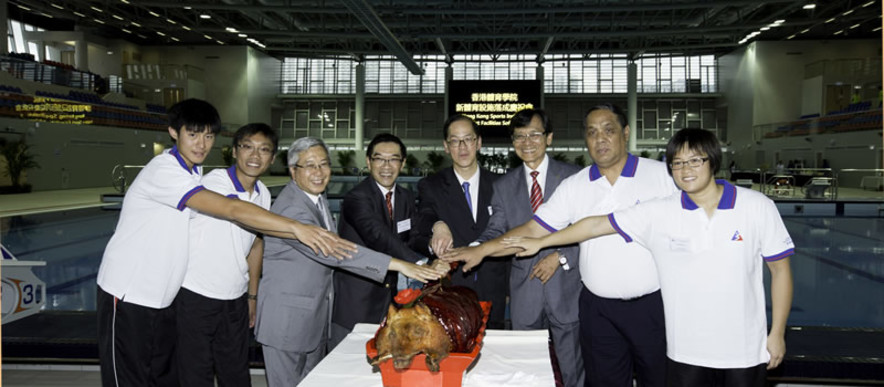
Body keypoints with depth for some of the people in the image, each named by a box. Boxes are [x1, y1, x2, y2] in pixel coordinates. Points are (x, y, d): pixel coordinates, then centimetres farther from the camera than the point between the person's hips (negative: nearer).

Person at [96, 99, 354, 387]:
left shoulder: (194, 172, 8)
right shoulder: (164, 171, -21)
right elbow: (232, 210, -31)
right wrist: (297, 228, -36)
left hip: (162, 299, 8)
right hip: (128, 297, -8)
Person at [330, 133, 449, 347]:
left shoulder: (406, 197, 9)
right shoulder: (356, 198, -16)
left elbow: (413, 238, 1)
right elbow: (379, 237, -31)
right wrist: (422, 264, -41)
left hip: (390, 297, 6)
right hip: (355, 303, -6)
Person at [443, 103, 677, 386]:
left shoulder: (663, 174, -2)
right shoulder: (573, 186, 3)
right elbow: (534, 230, 1)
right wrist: (481, 250, -8)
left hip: (653, 305, -1)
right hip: (598, 309, 2)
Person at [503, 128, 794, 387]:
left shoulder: (758, 207, -4)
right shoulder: (659, 213, -6)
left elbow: (780, 269, 2)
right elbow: (598, 224, -3)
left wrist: (777, 334, 2)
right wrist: (541, 243, -1)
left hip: (745, 352, 0)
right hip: (687, 354, 0)